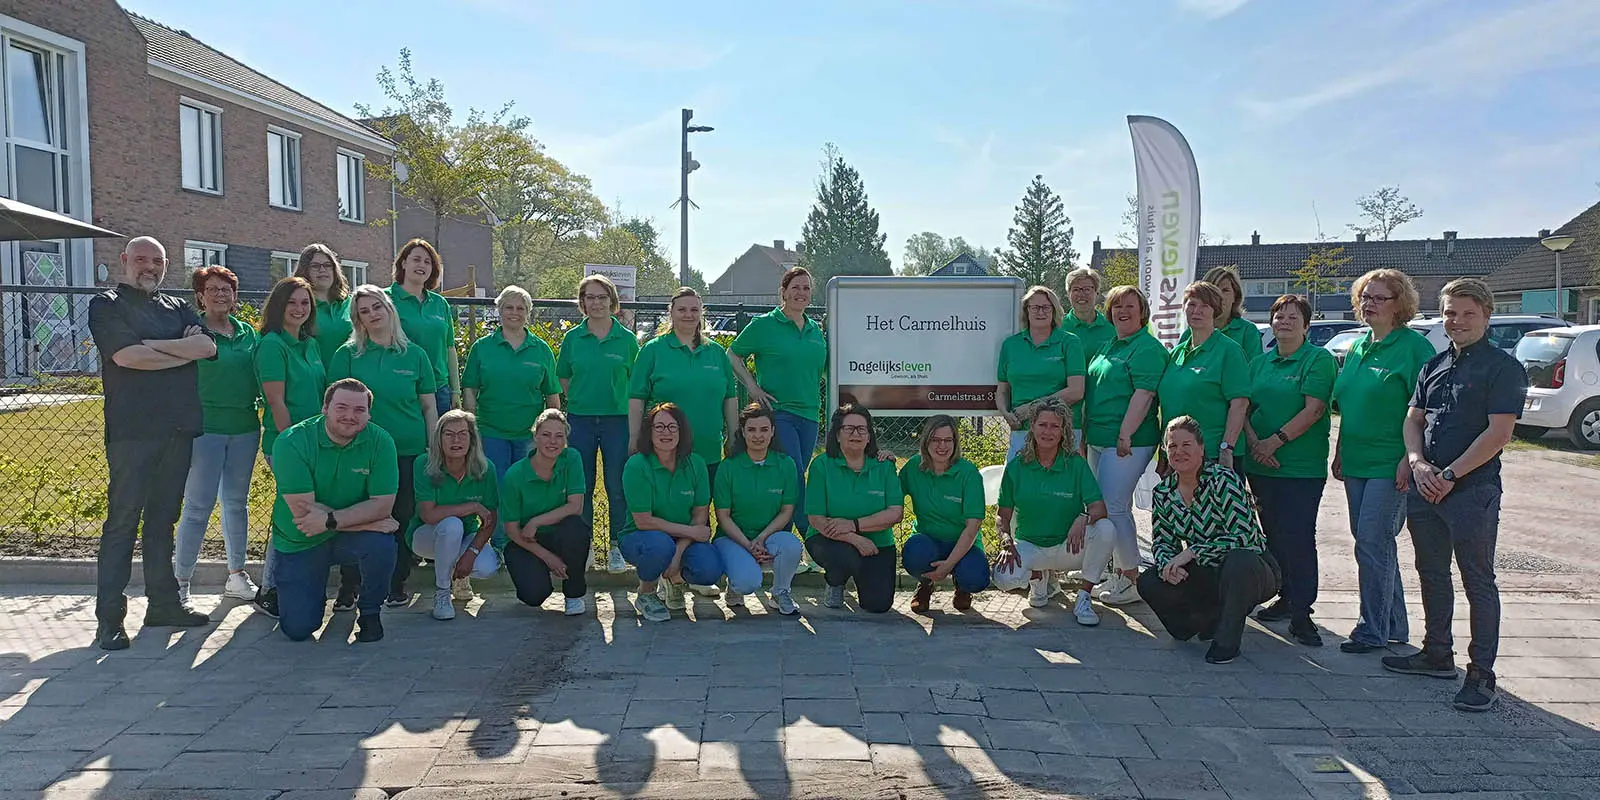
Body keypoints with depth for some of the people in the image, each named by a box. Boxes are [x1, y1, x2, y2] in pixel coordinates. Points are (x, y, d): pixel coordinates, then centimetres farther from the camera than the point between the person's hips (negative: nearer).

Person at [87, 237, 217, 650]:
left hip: (178, 428, 5)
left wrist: (151, 344, -10)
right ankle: (109, 618, -1)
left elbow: (208, 346, -1)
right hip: (131, 429, -5)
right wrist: (184, 351, -4)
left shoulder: (178, 307, 17)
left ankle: (163, 603, 19)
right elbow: (127, 356, -14)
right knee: (123, 519, -5)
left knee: (163, 518, 11)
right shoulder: (107, 306, 3)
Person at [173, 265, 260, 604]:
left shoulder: (247, 332, 11)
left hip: (245, 428, 5)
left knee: (237, 503, 13)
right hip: (205, 427, -5)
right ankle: (181, 581, 6)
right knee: (198, 507, -5)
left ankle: (237, 575, 23)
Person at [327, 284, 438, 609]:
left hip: (410, 451, 1)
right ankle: (348, 588, 13)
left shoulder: (414, 354, 5)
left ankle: (397, 585, 19)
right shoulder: (347, 355, 3)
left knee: (404, 517, 5)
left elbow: (429, 406, 8)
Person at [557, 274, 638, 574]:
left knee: (617, 486, 2)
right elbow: (563, 380, 12)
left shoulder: (627, 339, 2)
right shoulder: (572, 338, 5)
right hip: (580, 420, 1)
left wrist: (635, 423, 1)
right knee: (582, 486, 7)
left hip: (618, 419, -1)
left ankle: (616, 547, 15)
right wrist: (582, 400, 2)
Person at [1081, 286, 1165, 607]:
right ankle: (1119, 573, 22)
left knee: (1114, 508, -9)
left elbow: (1144, 394, -18)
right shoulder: (1107, 346, 18)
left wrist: (1125, 435, -23)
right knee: (1111, 507, 13)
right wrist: (1086, 433, 18)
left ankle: (1132, 580, 1)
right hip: (1098, 439, 9)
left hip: (1127, 442, -9)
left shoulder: (1148, 348, -9)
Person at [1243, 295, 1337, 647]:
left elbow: (1314, 409, -13)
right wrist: (1254, 442, -6)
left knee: (1298, 536, -8)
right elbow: (1245, 407, 11)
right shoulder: (1260, 363, 14)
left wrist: (1275, 441, -16)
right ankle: (1286, 598, 25)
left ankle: (1301, 614, -3)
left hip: (1302, 466, -6)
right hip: (1260, 465, 6)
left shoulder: (1319, 359, -3)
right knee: (1274, 534, 12)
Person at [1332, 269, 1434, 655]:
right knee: (1373, 543, 12)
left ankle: (1373, 630, 3)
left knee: (1373, 543, -8)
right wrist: (1339, 453, 16)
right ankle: (1395, 626, 24)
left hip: (1390, 463, -8)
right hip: (1356, 462, 8)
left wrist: (1410, 458, -19)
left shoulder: (1413, 346, -9)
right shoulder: (1357, 348, 14)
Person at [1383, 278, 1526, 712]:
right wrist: (1418, 464, -5)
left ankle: (1481, 674, 5)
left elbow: (1498, 432, -13)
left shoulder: (1502, 367, -6)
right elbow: (1413, 419, 13)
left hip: (1473, 490, -7)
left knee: (1478, 582, -1)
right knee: (1432, 574, 15)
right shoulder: (1433, 366, 15)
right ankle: (1437, 655, 29)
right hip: (1425, 487, 7)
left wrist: (1450, 474, -15)